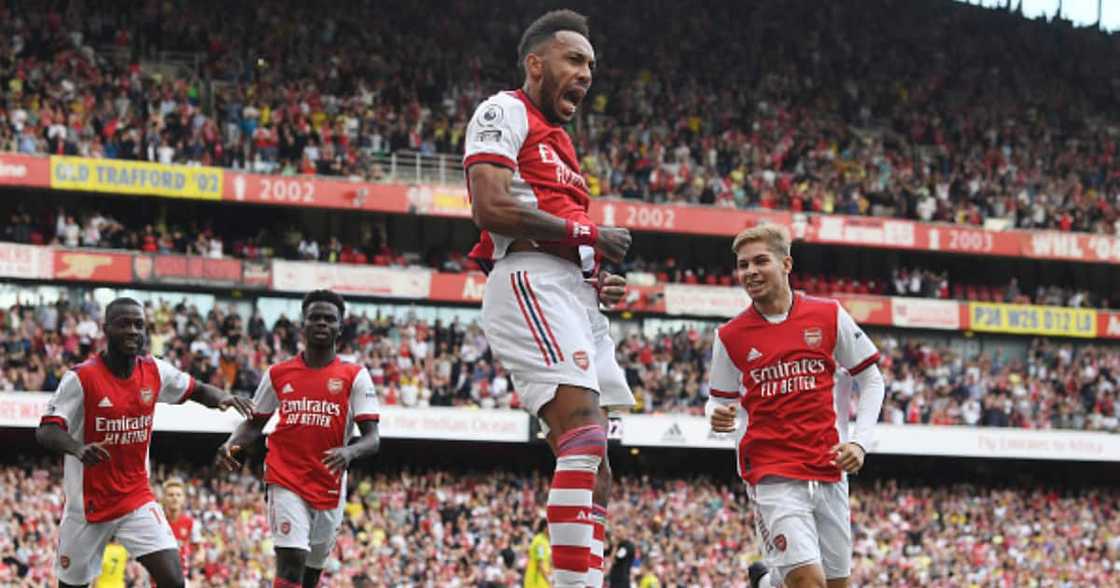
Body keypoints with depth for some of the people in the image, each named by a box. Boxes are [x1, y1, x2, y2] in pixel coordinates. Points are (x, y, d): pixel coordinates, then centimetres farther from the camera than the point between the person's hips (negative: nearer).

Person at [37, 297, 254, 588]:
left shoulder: (154, 371, -2)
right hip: (88, 503, -3)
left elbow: (197, 390, 14)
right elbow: (46, 431, -22)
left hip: (137, 498, 3)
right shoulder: (81, 378, -16)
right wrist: (78, 449, -43)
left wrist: (222, 397, -9)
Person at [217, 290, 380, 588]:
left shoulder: (354, 376, -1)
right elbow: (254, 423, 17)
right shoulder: (278, 374, 5)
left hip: (329, 487, 1)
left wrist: (349, 452, -30)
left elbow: (372, 439, -8)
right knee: (292, 561, -18)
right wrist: (232, 444, -5)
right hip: (286, 482, -1)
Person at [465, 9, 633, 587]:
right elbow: (491, 208, -14)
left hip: (572, 295, 10)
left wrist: (594, 284, 14)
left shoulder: (558, 143, 31)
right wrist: (588, 234, -9)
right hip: (530, 282, -10)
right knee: (585, 436, -25)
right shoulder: (504, 112, 2)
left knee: (593, 465, 4)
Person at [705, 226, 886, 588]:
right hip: (773, 473, -3)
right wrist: (717, 417, -11)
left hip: (829, 471, 3)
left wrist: (860, 441, -2)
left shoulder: (829, 316, 2)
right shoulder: (730, 337, 1)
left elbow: (871, 380, 9)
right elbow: (721, 401, 12)